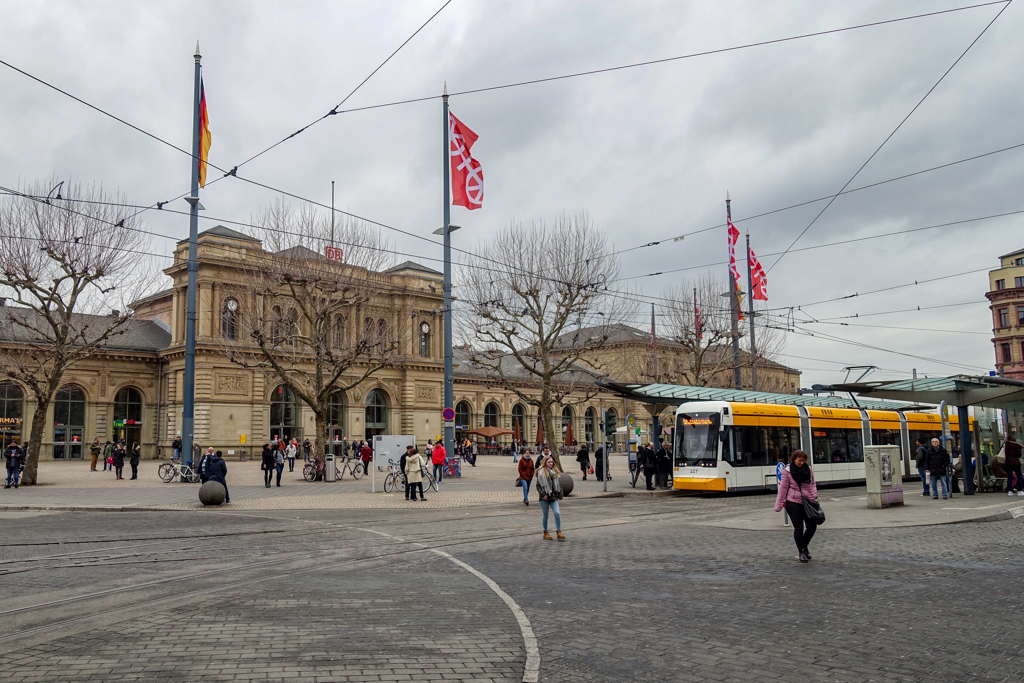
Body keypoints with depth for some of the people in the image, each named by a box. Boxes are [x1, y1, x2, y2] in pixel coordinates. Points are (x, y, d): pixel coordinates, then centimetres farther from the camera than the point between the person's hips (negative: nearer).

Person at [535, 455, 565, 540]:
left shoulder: (555, 471, 10)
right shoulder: (541, 472, -4)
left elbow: (559, 484, 15)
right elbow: (538, 485, -6)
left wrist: (559, 494, 10)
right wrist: (542, 494, -14)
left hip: (554, 496, 3)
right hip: (545, 497, -3)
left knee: (557, 513, -8)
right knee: (545, 515, 6)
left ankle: (558, 532, -1)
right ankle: (545, 533, 18)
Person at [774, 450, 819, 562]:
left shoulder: (809, 469, 5)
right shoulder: (787, 471, -6)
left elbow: (813, 484, 17)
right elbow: (783, 488, -4)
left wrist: (814, 495, 0)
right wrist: (779, 506, -5)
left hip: (807, 502, 4)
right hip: (793, 503, -4)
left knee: (812, 527, 1)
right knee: (798, 528, 1)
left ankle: (804, 546, 26)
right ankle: (801, 552, 14)